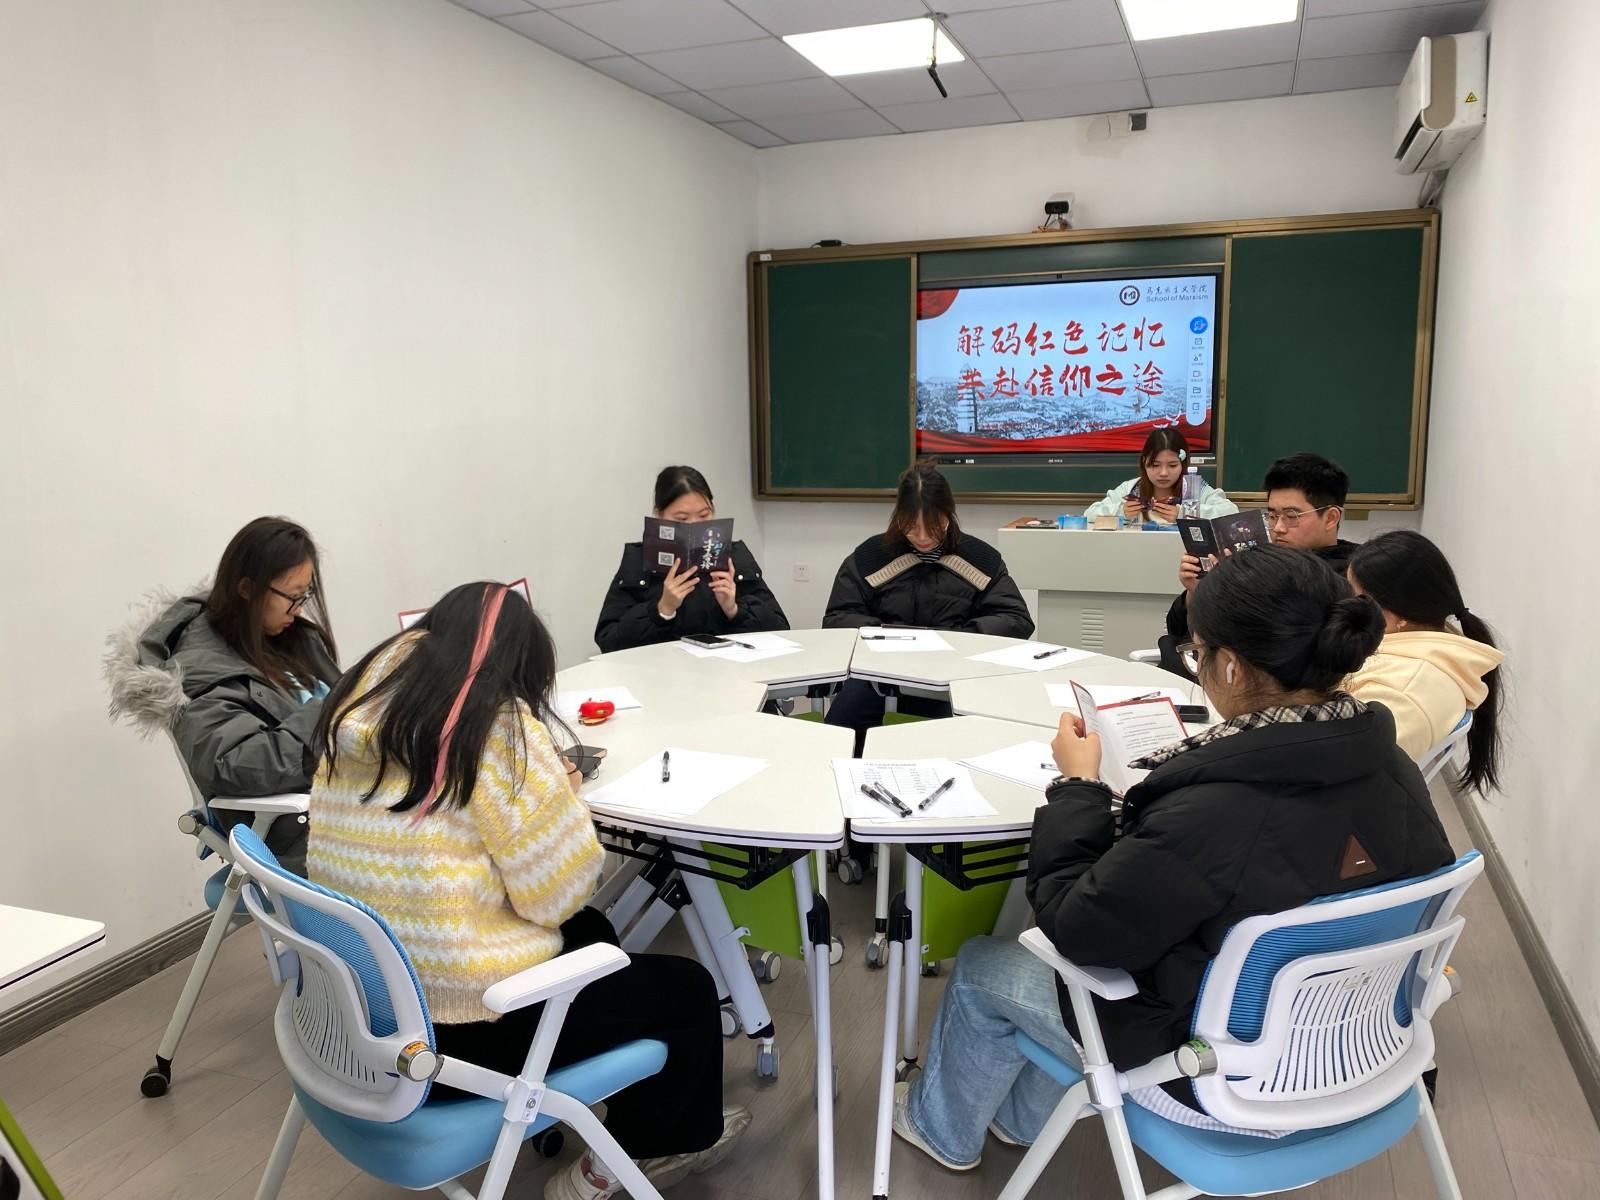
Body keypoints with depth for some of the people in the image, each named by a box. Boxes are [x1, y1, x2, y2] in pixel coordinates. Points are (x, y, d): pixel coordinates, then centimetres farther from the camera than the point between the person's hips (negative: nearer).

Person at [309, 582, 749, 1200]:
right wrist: (558, 795, -2)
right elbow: (559, 893, -19)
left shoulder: (359, 704, 2)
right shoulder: (500, 726, -20)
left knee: (590, 933, 28)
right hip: (458, 1014, -8)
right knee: (688, 990, 10)